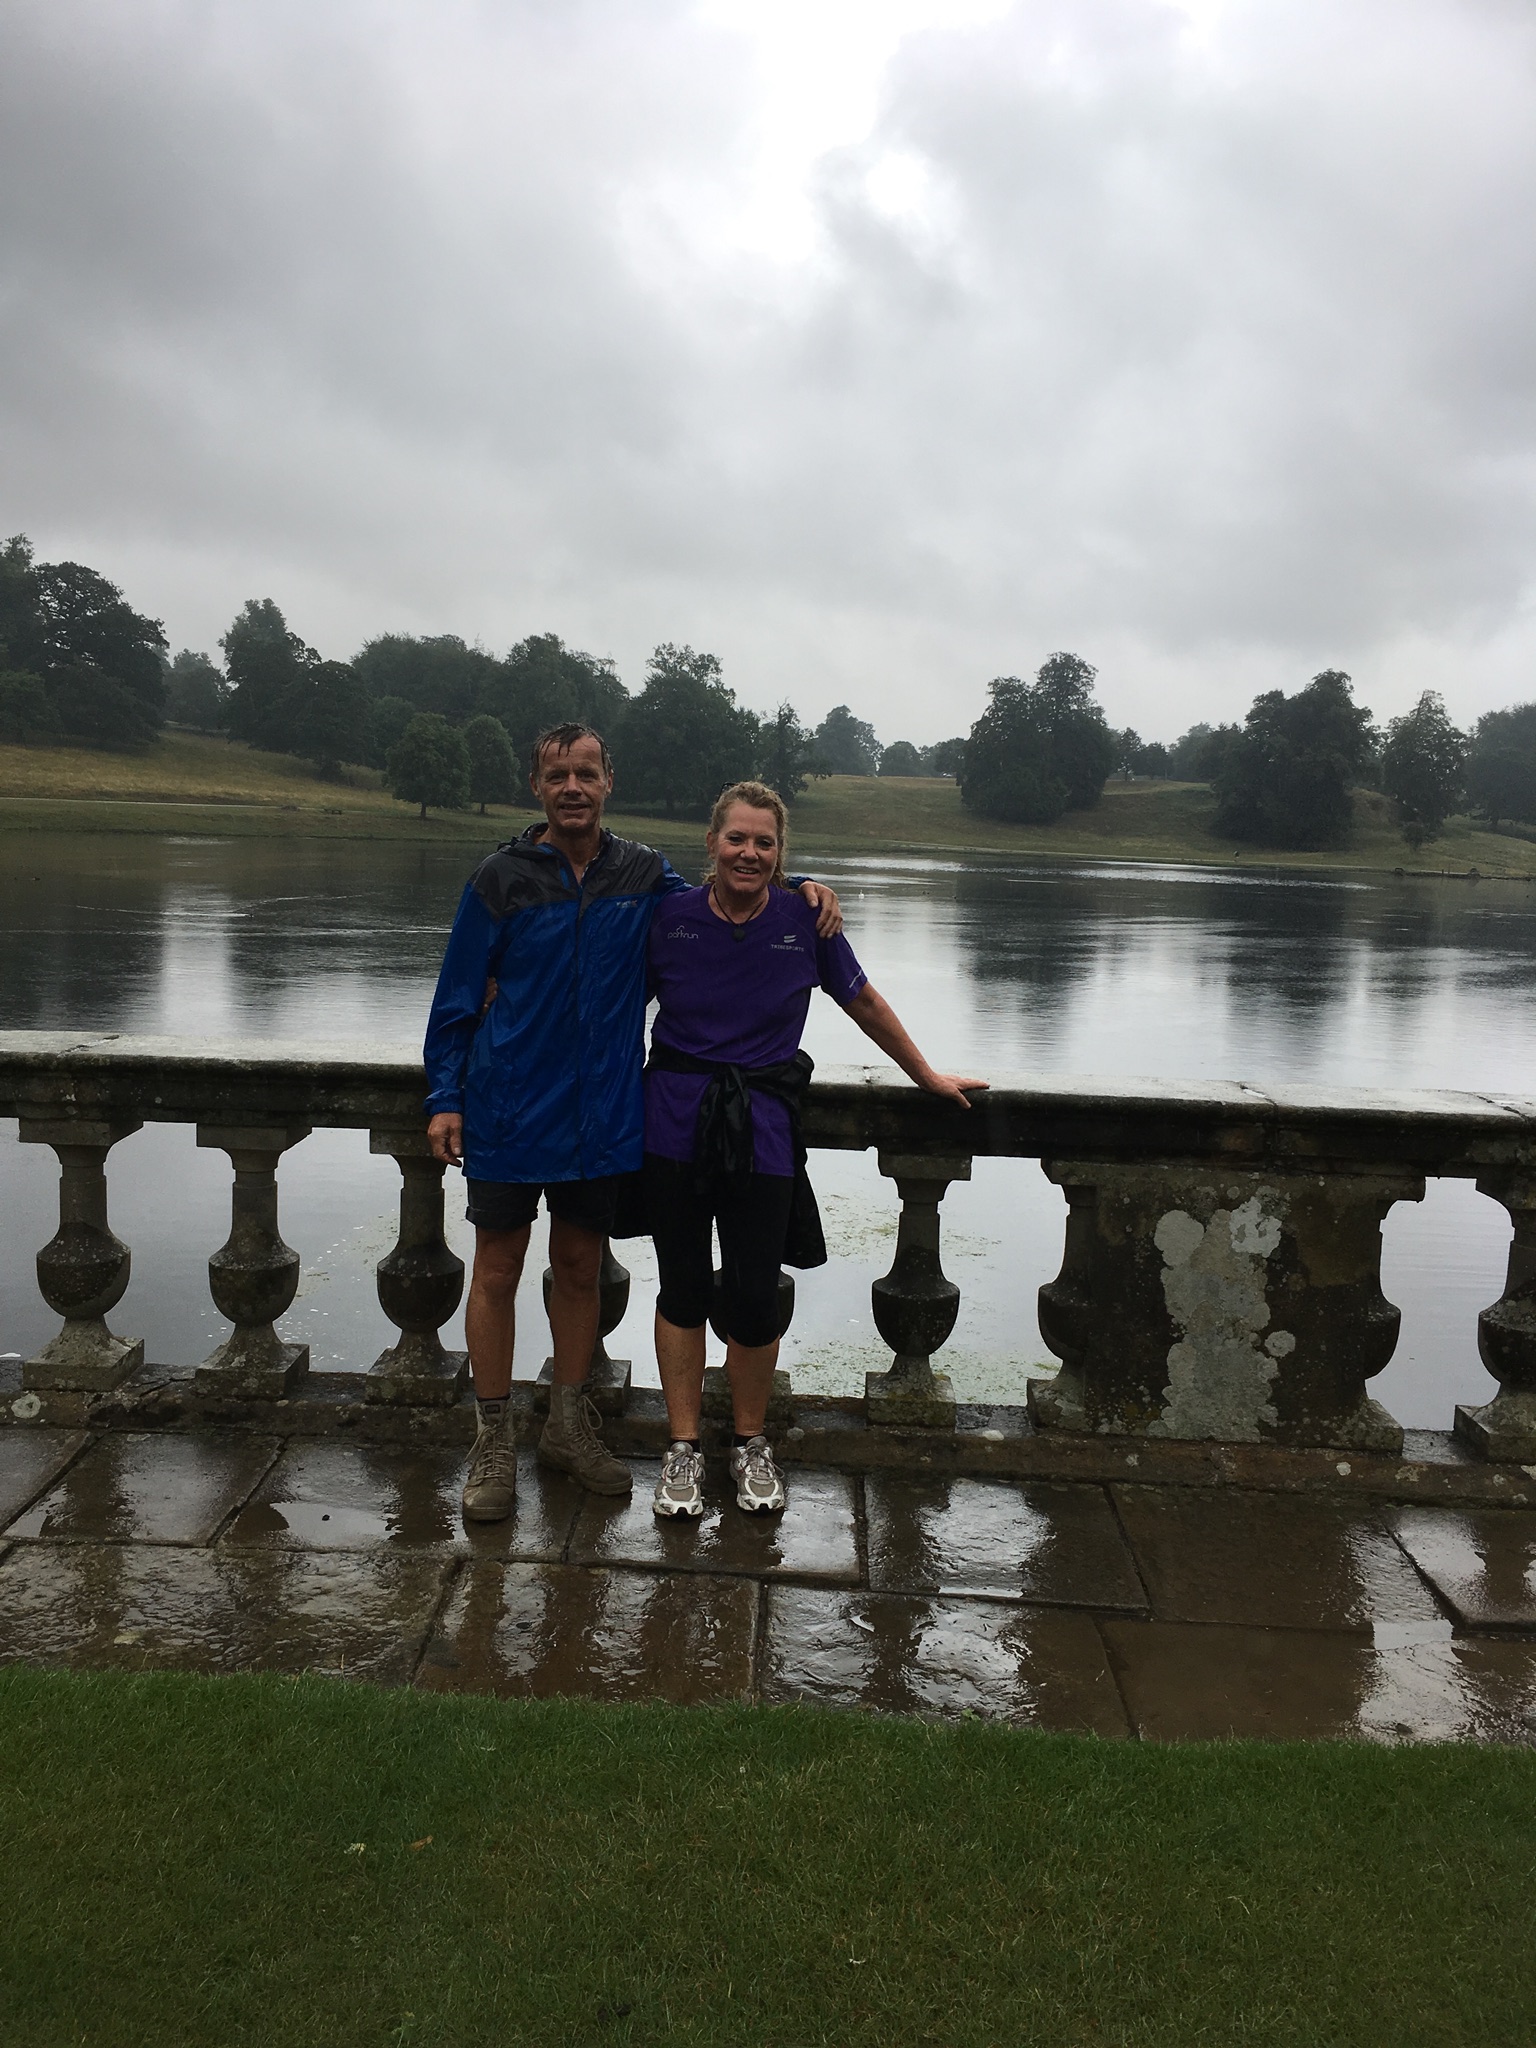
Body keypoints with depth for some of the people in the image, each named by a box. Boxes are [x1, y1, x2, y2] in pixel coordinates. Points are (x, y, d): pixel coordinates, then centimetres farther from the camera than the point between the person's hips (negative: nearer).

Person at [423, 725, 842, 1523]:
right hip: (508, 1112, -2)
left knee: (580, 1265, 13)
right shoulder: (501, 879, -5)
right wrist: (444, 1098, -6)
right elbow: (457, 998, 0)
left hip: (601, 1115, 3)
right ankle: (494, 1441, 18)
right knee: (497, 1269, 4)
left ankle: (569, 1421, 30)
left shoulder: (644, 875, 3)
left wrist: (799, 889, 4)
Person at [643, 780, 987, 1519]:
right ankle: (683, 1447, 24)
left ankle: (751, 1443, 25)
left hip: (762, 1131, 0)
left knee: (752, 1298, 1)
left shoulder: (805, 920, -1)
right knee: (682, 1288, 8)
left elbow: (865, 1004, 11)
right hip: (676, 1123, 1)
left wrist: (930, 1078, 18)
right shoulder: (672, 916, -1)